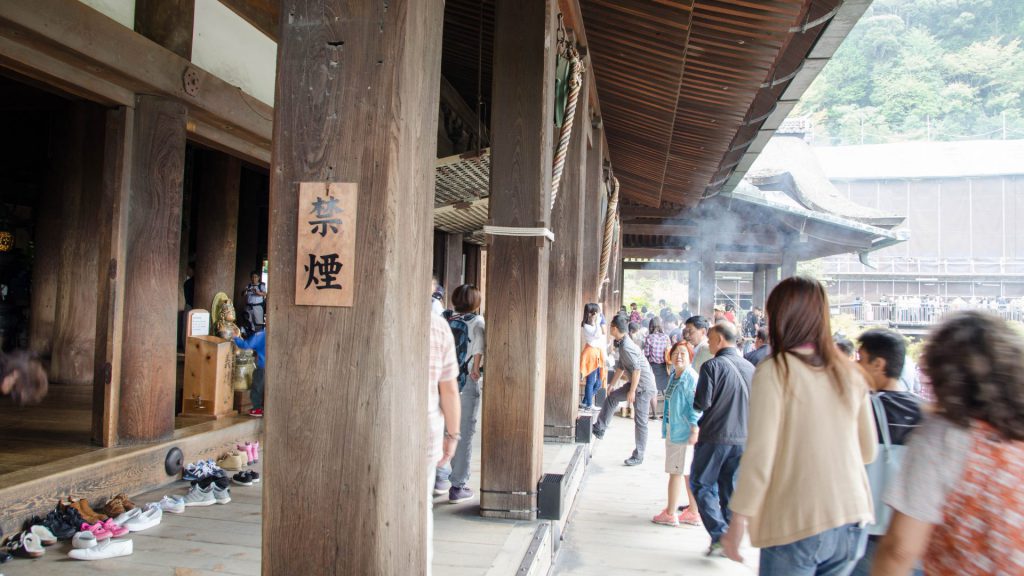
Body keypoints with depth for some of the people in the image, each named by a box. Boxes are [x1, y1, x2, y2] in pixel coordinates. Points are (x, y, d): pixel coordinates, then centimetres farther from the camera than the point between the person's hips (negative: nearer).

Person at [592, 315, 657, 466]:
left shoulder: (626, 347, -22)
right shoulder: (622, 344, 9)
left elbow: (636, 369, -26)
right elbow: (620, 367, 19)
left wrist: (632, 391, -22)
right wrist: (611, 385, 23)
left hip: (643, 386, -10)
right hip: (636, 384, 10)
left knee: (640, 421, -3)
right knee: (612, 397, 15)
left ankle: (638, 456, 4)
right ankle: (599, 429, 22)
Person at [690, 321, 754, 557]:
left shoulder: (713, 366, -14)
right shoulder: (750, 367, 4)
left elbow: (701, 403, -16)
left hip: (715, 437, -5)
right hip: (742, 438, 6)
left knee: (701, 484, 7)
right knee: (730, 489, 14)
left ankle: (720, 535, -3)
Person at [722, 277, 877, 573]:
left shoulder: (774, 371, -10)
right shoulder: (850, 374, 4)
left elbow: (759, 455, -13)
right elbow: (868, 452, 12)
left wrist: (738, 521, -6)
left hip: (796, 525, -5)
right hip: (852, 523, 5)